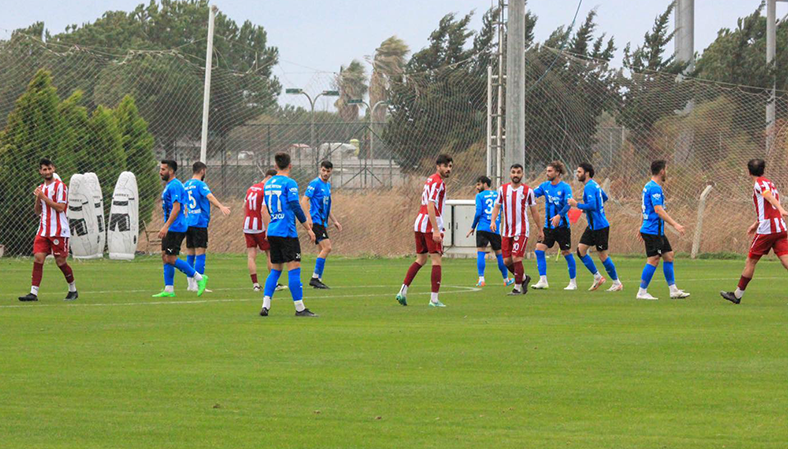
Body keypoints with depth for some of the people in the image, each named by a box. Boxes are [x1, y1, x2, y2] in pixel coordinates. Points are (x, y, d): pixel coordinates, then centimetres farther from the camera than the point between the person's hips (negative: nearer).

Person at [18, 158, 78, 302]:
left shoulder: (60, 186, -6)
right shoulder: (41, 188, 15)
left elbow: (60, 207, -15)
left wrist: (43, 197, -16)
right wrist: (37, 199, -1)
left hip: (58, 231, -6)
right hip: (43, 230, 6)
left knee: (60, 261, -1)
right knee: (38, 258, -8)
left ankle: (73, 290, 18)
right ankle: (34, 293, -11)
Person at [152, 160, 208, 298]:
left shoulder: (174, 186, -16)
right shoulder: (169, 185, 17)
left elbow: (176, 208, -24)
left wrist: (166, 226, -28)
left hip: (175, 228, -10)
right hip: (171, 229, 10)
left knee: (171, 259, -11)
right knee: (165, 257, 8)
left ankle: (199, 278, -4)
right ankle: (169, 290, 9)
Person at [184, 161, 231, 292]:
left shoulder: (186, 185, 16)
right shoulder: (200, 184, -8)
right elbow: (209, 196, -27)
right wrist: (221, 207, -41)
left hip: (188, 223, 8)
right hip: (200, 223, -8)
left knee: (190, 254, 11)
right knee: (200, 254, -8)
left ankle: (191, 284, 14)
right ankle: (197, 285, -13)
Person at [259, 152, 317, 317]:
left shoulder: (268, 184, 14)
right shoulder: (289, 183, -9)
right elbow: (295, 207, -14)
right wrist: (308, 228, -6)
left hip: (272, 231, 7)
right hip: (287, 231, -7)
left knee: (275, 269, 12)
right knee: (294, 268, -5)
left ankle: (265, 305, 2)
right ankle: (299, 308, -5)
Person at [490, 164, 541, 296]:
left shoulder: (528, 191, -1)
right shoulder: (502, 189, 6)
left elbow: (534, 212, 7)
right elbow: (497, 207, 13)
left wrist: (540, 230, 10)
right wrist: (493, 221, -5)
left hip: (521, 230, -4)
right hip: (506, 231, 4)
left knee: (516, 258, -14)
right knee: (507, 261, 2)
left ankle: (518, 287, -3)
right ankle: (523, 278, 27)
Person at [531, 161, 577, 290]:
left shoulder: (565, 187, -11)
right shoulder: (545, 186, 6)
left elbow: (568, 204, -21)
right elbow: (532, 194, 0)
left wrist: (559, 216, -36)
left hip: (562, 226, -5)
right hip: (548, 226, 5)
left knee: (566, 253, 1)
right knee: (539, 250, -7)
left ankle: (573, 282, 14)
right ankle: (543, 281, -4)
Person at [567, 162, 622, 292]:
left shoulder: (589, 187, -19)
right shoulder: (594, 185, 12)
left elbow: (592, 205, -29)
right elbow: (605, 197, 27)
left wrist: (577, 204, -20)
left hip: (599, 226, -10)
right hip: (593, 226, 10)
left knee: (603, 255, -2)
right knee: (581, 250, 7)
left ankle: (617, 283, 10)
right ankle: (597, 277, 14)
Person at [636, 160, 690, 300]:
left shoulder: (648, 186, 15)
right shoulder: (655, 188, -17)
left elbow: (644, 208, 24)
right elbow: (658, 210, -25)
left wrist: (643, 227, 31)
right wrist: (675, 224, -27)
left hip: (658, 231, 10)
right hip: (653, 231, -10)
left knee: (668, 256, 11)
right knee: (653, 260, -7)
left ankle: (673, 290, 13)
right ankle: (642, 292, -3)